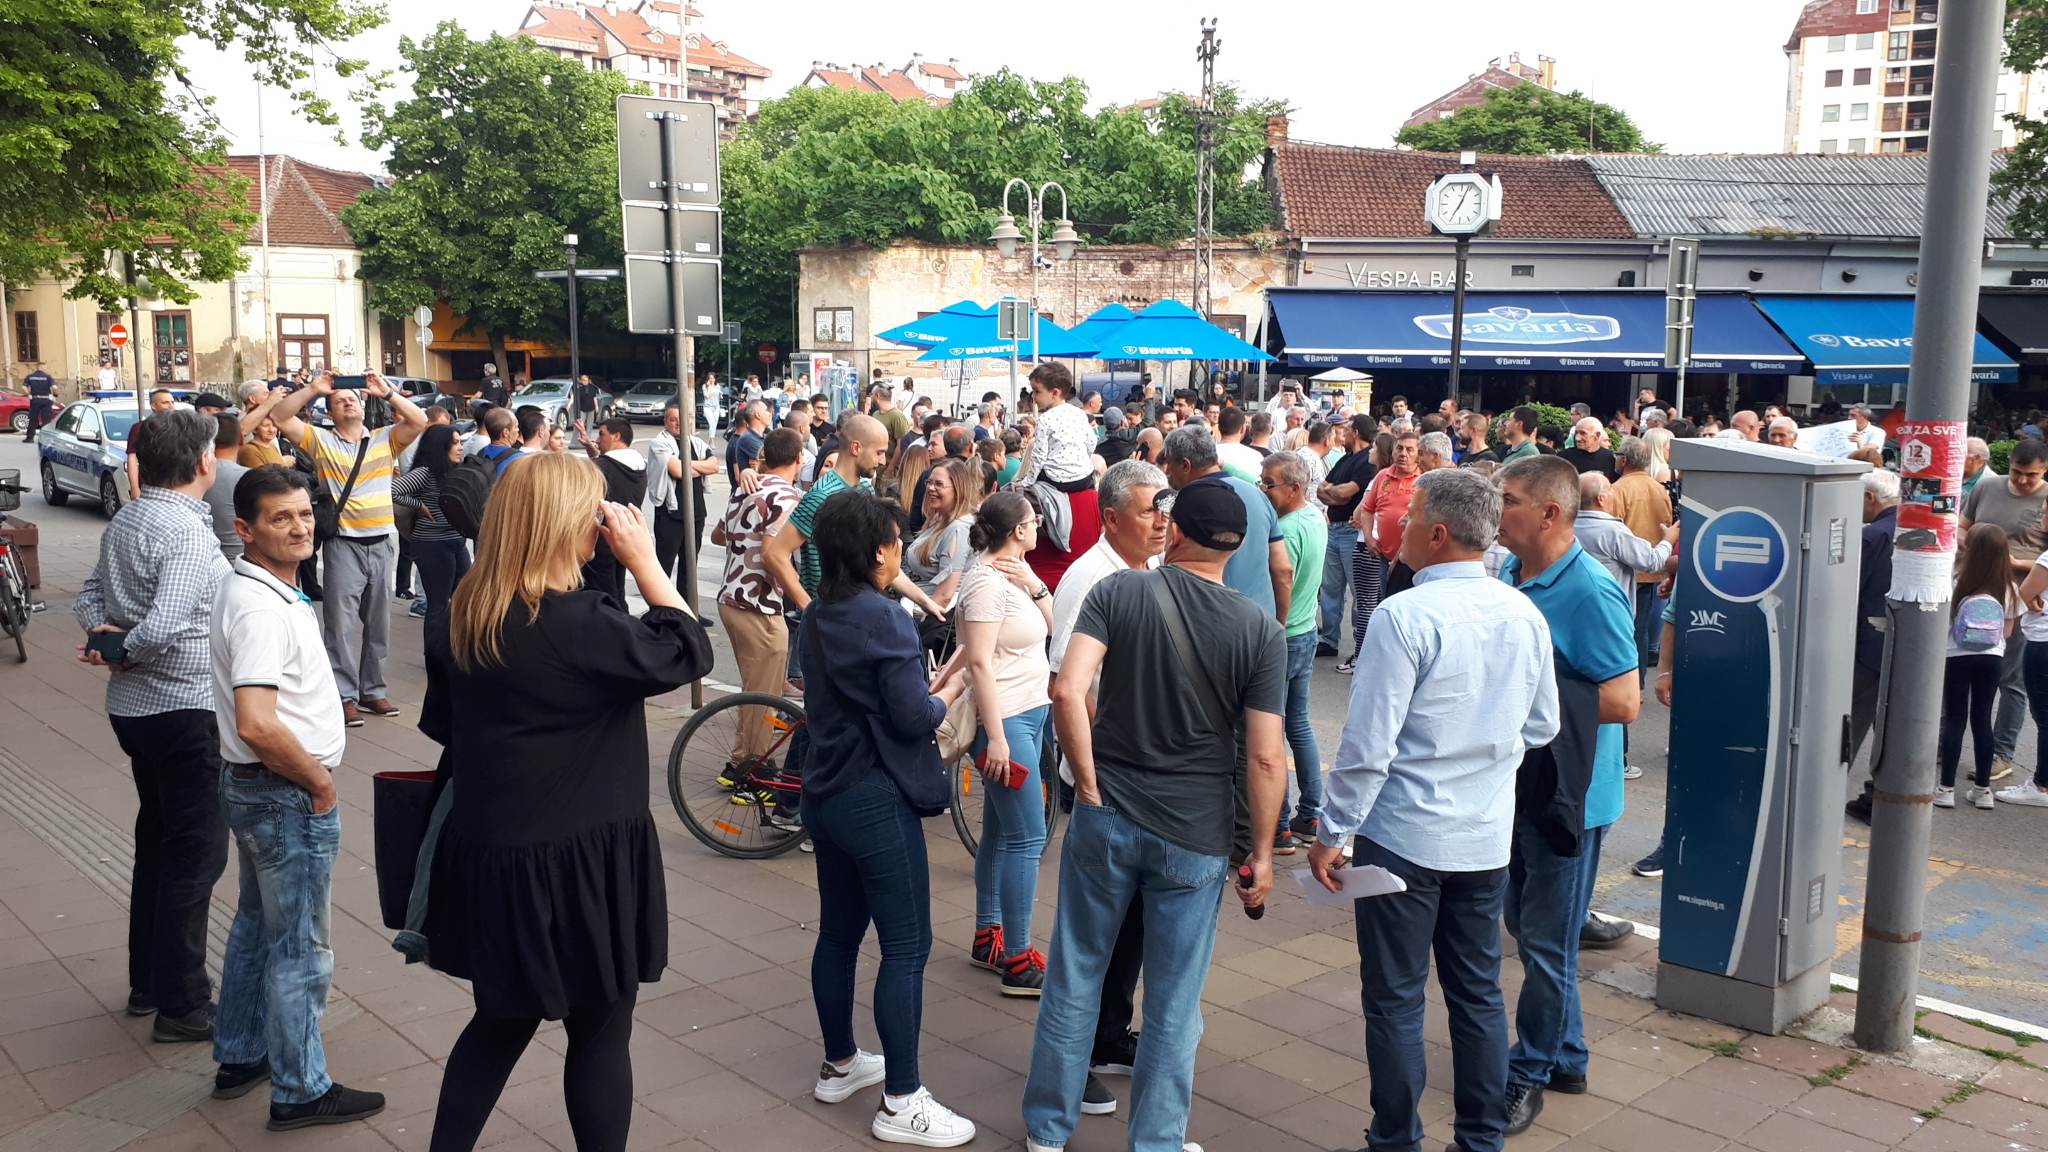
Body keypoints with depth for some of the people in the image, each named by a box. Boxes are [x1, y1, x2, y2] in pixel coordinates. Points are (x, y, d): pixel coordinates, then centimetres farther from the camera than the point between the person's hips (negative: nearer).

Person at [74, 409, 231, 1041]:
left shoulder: (124, 521, 8)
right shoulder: (188, 531, -21)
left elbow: (90, 596, 16)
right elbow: (164, 626, -29)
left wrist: (102, 636, -3)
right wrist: (123, 652, -10)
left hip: (133, 705, 9)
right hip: (185, 708, -9)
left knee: (157, 841, 20)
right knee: (196, 853, -1)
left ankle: (147, 981, 31)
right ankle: (182, 1005, 6)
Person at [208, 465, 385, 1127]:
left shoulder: (259, 588, 6)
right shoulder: (261, 608, -25)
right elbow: (257, 725, -34)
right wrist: (319, 781, -19)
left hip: (255, 790, 10)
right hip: (287, 798, -10)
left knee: (258, 924, 23)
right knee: (299, 948, 3)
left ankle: (239, 1058, 38)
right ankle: (300, 1091, 16)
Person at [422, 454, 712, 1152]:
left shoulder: (459, 619, 0)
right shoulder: (582, 625, -23)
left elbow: (441, 724, 12)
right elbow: (688, 654, -12)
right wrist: (644, 561, -10)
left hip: (488, 858, 7)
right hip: (583, 864, -7)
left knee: (502, 1020, 23)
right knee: (600, 1034, 11)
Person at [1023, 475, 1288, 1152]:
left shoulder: (1120, 592, -8)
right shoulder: (1260, 630, -7)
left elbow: (1068, 692, -19)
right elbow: (1265, 757, -8)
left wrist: (1088, 785, -7)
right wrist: (1262, 852, 2)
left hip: (1106, 817, 1)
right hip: (1197, 838, 0)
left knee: (1074, 978, 16)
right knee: (1174, 1005, 13)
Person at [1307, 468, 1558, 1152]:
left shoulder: (1405, 618, -19)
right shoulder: (1525, 616, 0)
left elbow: (1368, 744, -19)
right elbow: (1542, 728, 12)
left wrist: (1332, 831, -9)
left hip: (1404, 836, -6)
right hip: (1488, 838, 6)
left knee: (1395, 1000, 7)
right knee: (1478, 993, 17)